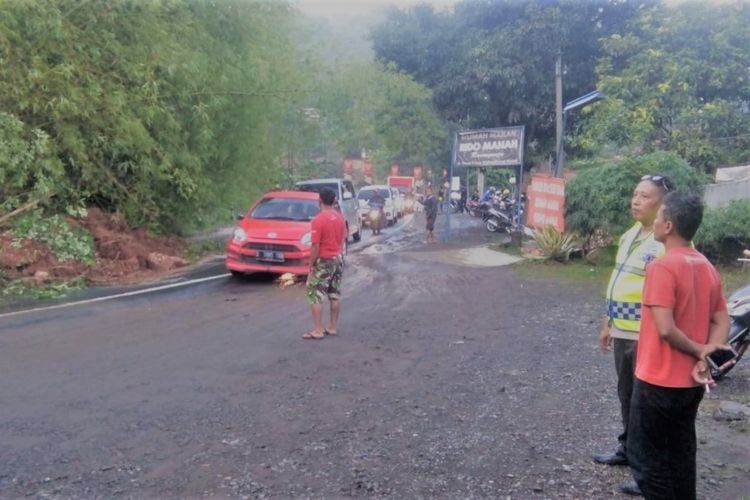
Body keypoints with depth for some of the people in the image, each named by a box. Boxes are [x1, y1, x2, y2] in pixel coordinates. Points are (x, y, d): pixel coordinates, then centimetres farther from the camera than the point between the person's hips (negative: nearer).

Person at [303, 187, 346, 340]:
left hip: (324, 261, -7)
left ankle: (318, 330, -1)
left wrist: (311, 264, -12)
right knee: (335, 294, 13)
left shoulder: (318, 219, -18)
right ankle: (332, 327, 19)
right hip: (338, 259, 8)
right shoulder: (340, 217, 4)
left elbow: (315, 245, -20)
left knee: (315, 295, 0)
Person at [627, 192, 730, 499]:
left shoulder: (662, 267, -20)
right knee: (681, 454, 19)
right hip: (691, 382, 8)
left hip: (658, 381, -8)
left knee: (645, 457, 5)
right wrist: (704, 355, -5)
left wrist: (697, 350, -10)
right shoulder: (707, 268, 6)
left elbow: (665, 329, -25)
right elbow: (722, 322, 7)